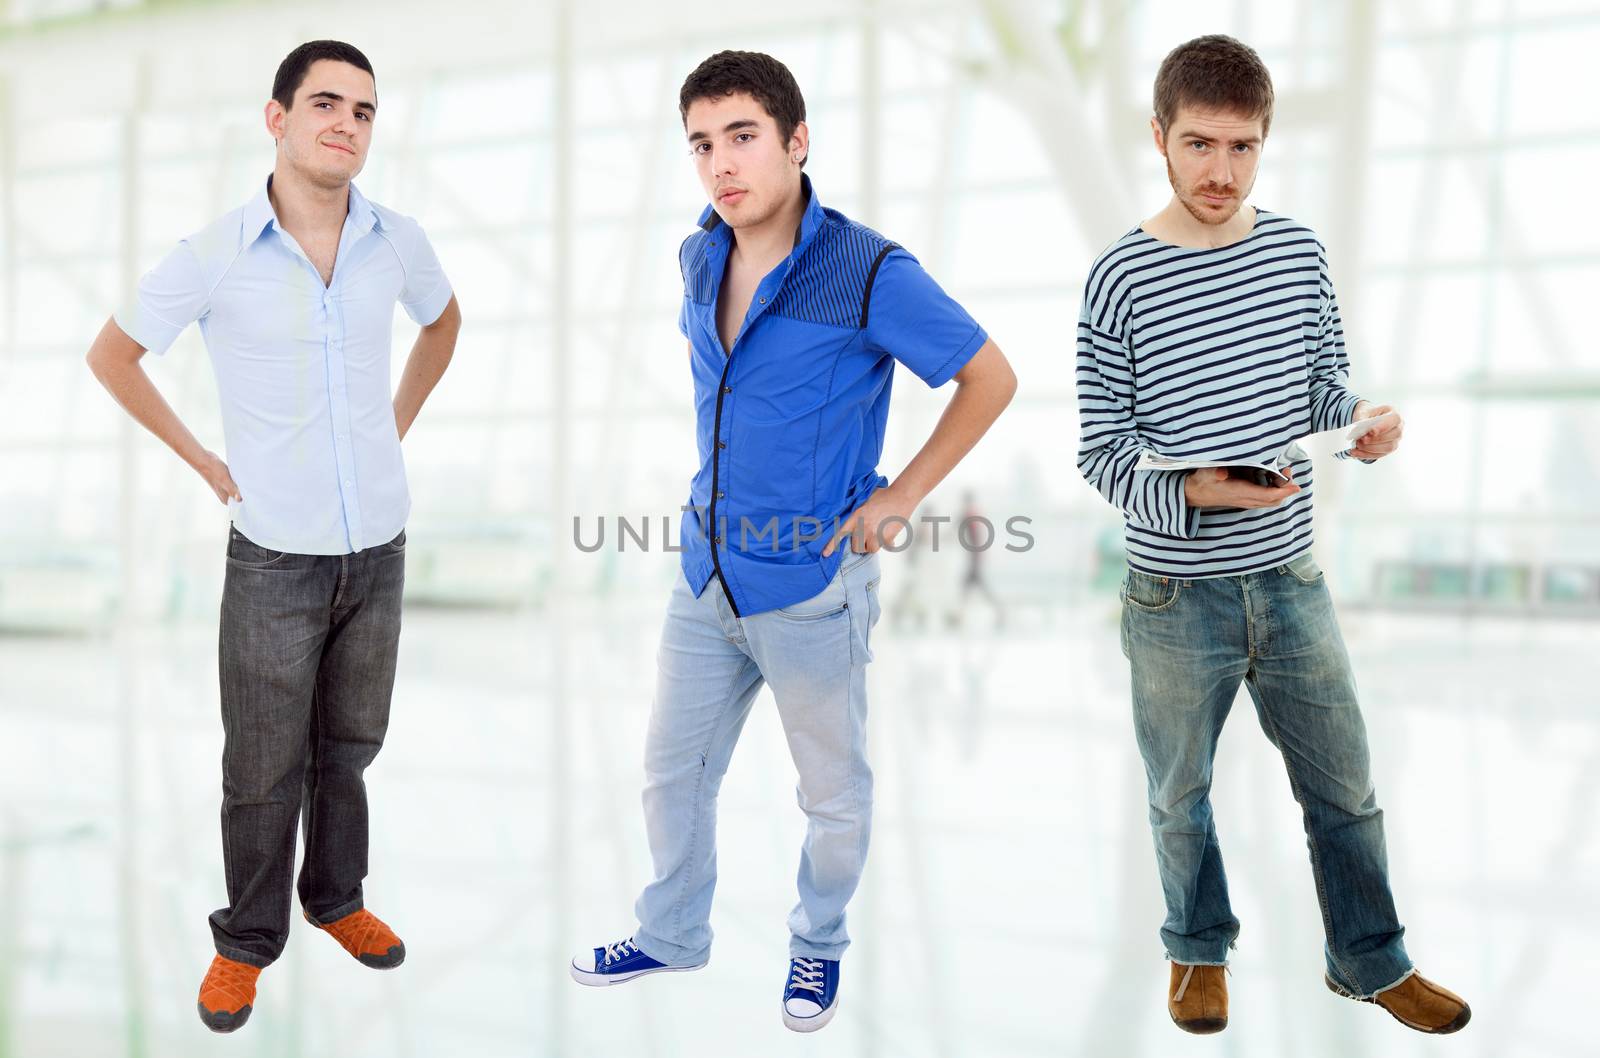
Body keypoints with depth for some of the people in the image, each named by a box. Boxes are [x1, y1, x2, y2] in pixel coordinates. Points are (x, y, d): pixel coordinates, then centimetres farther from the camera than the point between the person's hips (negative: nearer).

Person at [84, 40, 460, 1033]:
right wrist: (203, 460, -1)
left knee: (349, 748, 18)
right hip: (275, 557, -3)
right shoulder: (213, 257, -12)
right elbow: (113, 356, 2)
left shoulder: (398, 242, -4)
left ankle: (338, 899, 38)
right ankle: (248, 941, 26)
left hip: (379, 548, 3)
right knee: (265, 771, 7)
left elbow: (443, 322, 19)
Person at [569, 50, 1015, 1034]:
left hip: (813, 585, -5)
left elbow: (991, 377, -10)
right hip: (709, 574, 6)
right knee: (674, 770, 18)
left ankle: (820, 944, 38)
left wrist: (902, 494, -10)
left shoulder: (869, 273, -19)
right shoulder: (701, 260, 1)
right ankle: (672, 933, 40)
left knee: (835, 791, 13)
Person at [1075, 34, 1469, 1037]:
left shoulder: (1298, 249, 0)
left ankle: (1370, 961, 37)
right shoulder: (1121, 278, -12)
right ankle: (1199, 950, 41)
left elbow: (1324, 381, 11)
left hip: (1292, 579, 3)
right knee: (1184, 795, 16)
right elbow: (1102, 449, -10)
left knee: (1346, 787, 15)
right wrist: (1193, 493, -28)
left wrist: (1363, 415, -12)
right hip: (1177, 598, -3)